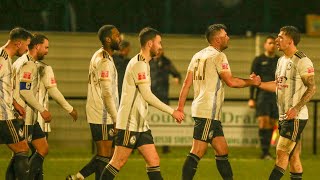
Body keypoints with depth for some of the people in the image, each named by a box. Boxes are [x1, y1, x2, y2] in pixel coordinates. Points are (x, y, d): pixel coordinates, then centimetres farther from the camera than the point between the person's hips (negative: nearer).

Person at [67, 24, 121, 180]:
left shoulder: (100, 56, 16)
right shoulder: (104, 61, -17)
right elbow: (107, 93, -21)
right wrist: (116, 119, -21)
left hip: (103, 115, 10)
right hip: (102, 116, -10)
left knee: (108, 155, 12)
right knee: (104, 155, -5)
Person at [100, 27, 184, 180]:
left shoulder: (144, 63, 17)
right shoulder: (139, 64, -14)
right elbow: (147, 95, -18)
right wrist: (172, 112, -16)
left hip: (141, 124, 10)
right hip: (129, 123, -10)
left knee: (153, 160, 2)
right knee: (119, 161, -4)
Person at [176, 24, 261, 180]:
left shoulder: (198, 56, 16)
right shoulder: (218, 56, -8)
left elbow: (187, 83, 13)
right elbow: (231, 81, -15)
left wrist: (180, 107, 12)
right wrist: (252, 82, -2)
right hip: (208, 112, -9)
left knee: (222, 152, 12)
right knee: (197, 152, -10)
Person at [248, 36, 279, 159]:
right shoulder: (258, 60, 4)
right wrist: (251, 98, -5)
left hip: (276, 96, 3)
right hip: (262, 93, -3)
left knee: (271, 123, 3)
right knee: (263, 121, -14)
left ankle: (266, 151, 9)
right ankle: (264, 151, -13)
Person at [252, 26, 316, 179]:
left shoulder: (302, 61, -13)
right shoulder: (282, 60, 15)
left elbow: (312, 88, -15)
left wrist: (296, 108, -23)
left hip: (296, 116, -9)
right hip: (284, 116, 9)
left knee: (282, 152, -10)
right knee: (293, 156, 9)